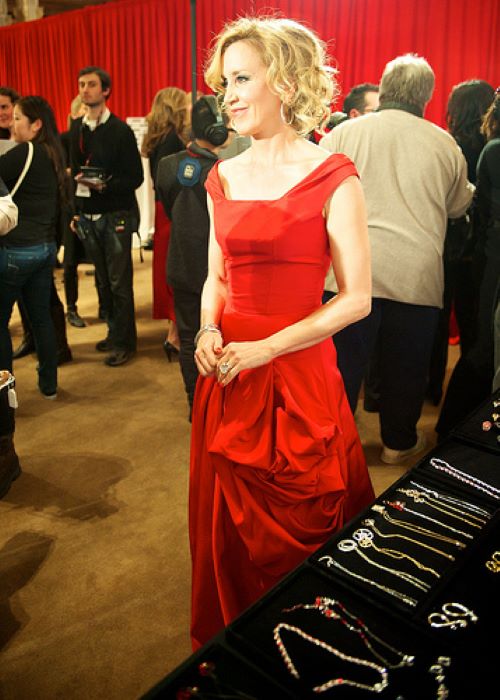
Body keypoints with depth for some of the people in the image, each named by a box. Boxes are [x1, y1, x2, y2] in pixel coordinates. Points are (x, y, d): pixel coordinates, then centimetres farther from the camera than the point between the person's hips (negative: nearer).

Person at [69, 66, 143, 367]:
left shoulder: (120, 130, -6)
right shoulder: (76, 129, 9)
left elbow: (135, 177, -8)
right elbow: (73, 171, 12)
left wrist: (105, 184, -23)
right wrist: (74, 212, 6)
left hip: (116, 215, -5)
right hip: (87, 215, 5)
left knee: (119, 282, -1)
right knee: (104, 281, 12)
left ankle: (125, 342, 10)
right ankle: (114, 333, 26)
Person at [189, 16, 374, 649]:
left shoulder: (333, 179, -10)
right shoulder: (223, 178, 7)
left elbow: (356, 298, -11)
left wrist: (266, 348, -17)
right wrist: (208, 327, -5)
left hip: (298, 373, -5)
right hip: (228, 371, 5)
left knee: (301, 527, 14)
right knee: (228, 522, 19)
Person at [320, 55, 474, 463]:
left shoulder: (343, 134, 1)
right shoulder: (444, 144, 5)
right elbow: (459, 206, 18)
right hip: (417, 275, 1)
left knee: (343, 361, 9)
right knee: (406, 364, 16)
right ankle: (399, 441, 33)